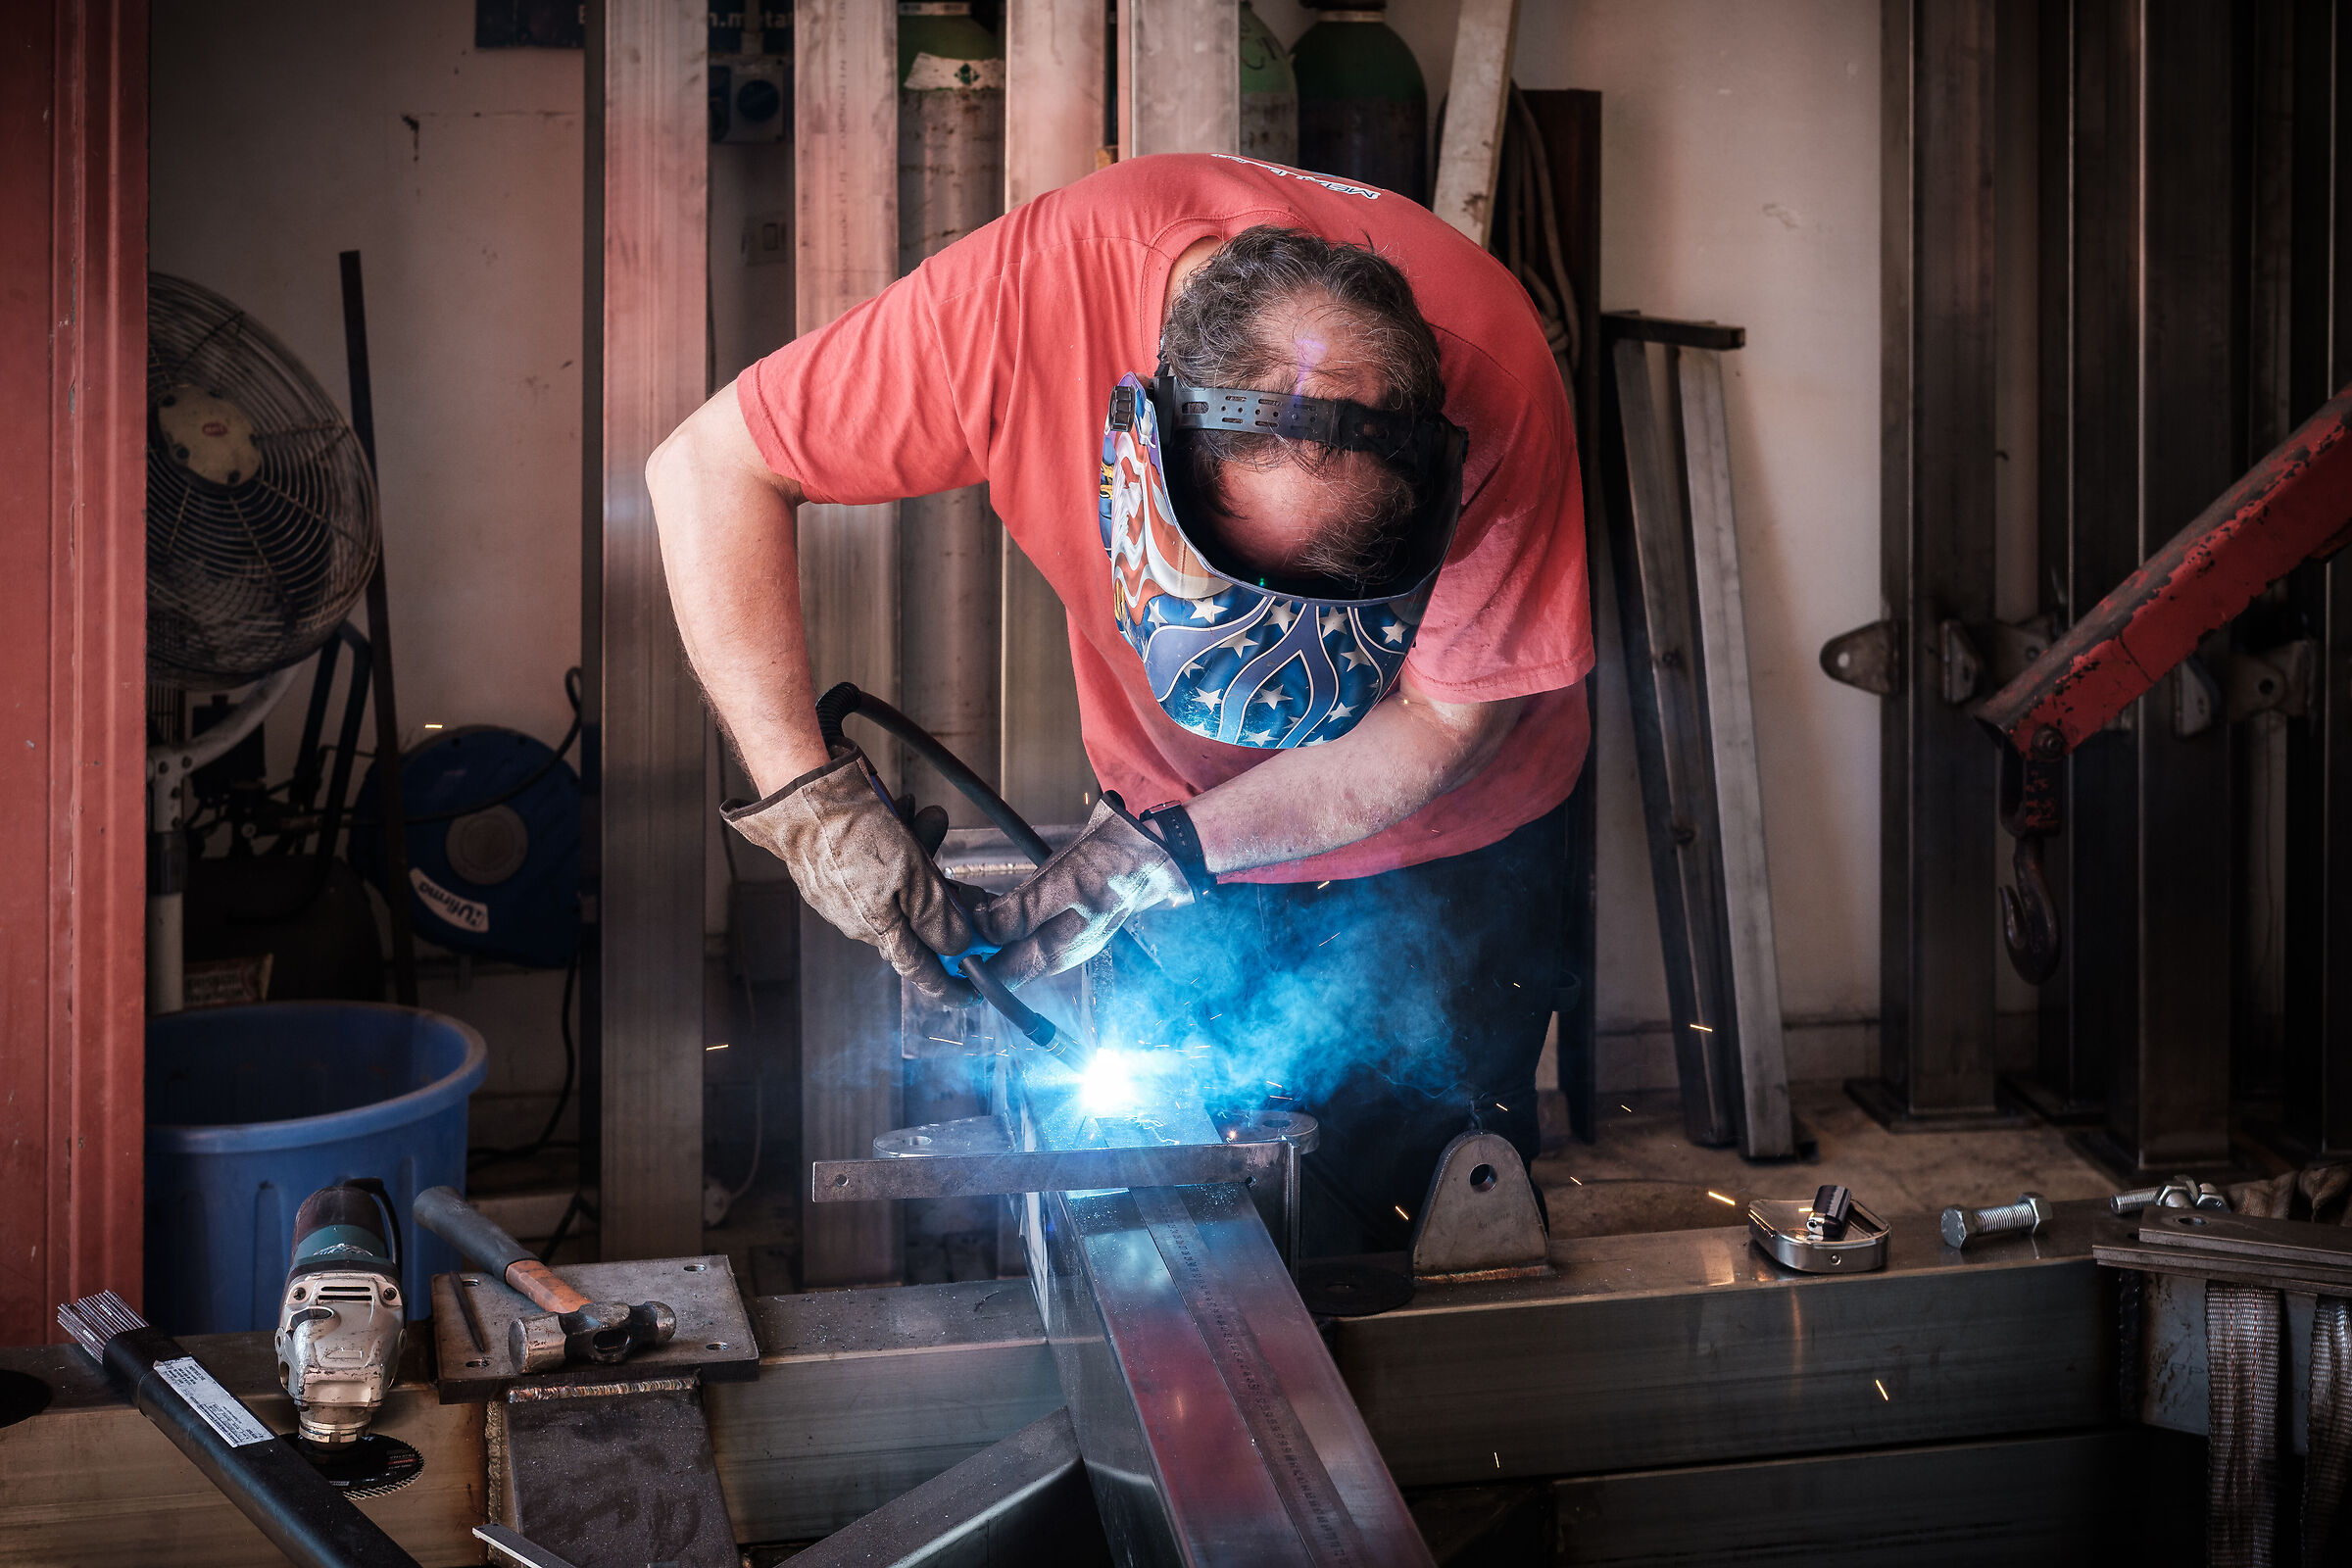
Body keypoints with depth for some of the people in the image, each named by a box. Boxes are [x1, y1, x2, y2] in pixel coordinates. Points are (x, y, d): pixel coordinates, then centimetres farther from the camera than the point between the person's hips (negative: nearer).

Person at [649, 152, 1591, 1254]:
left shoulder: (1494, 381, -34)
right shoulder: (1028, 291, -34)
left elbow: (1450, 718, -21)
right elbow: (709, 468, -24)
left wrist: (1173, 851, -26)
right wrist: (806, 796, -32)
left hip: (1439, 843, -1)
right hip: (1180, 826, 1)